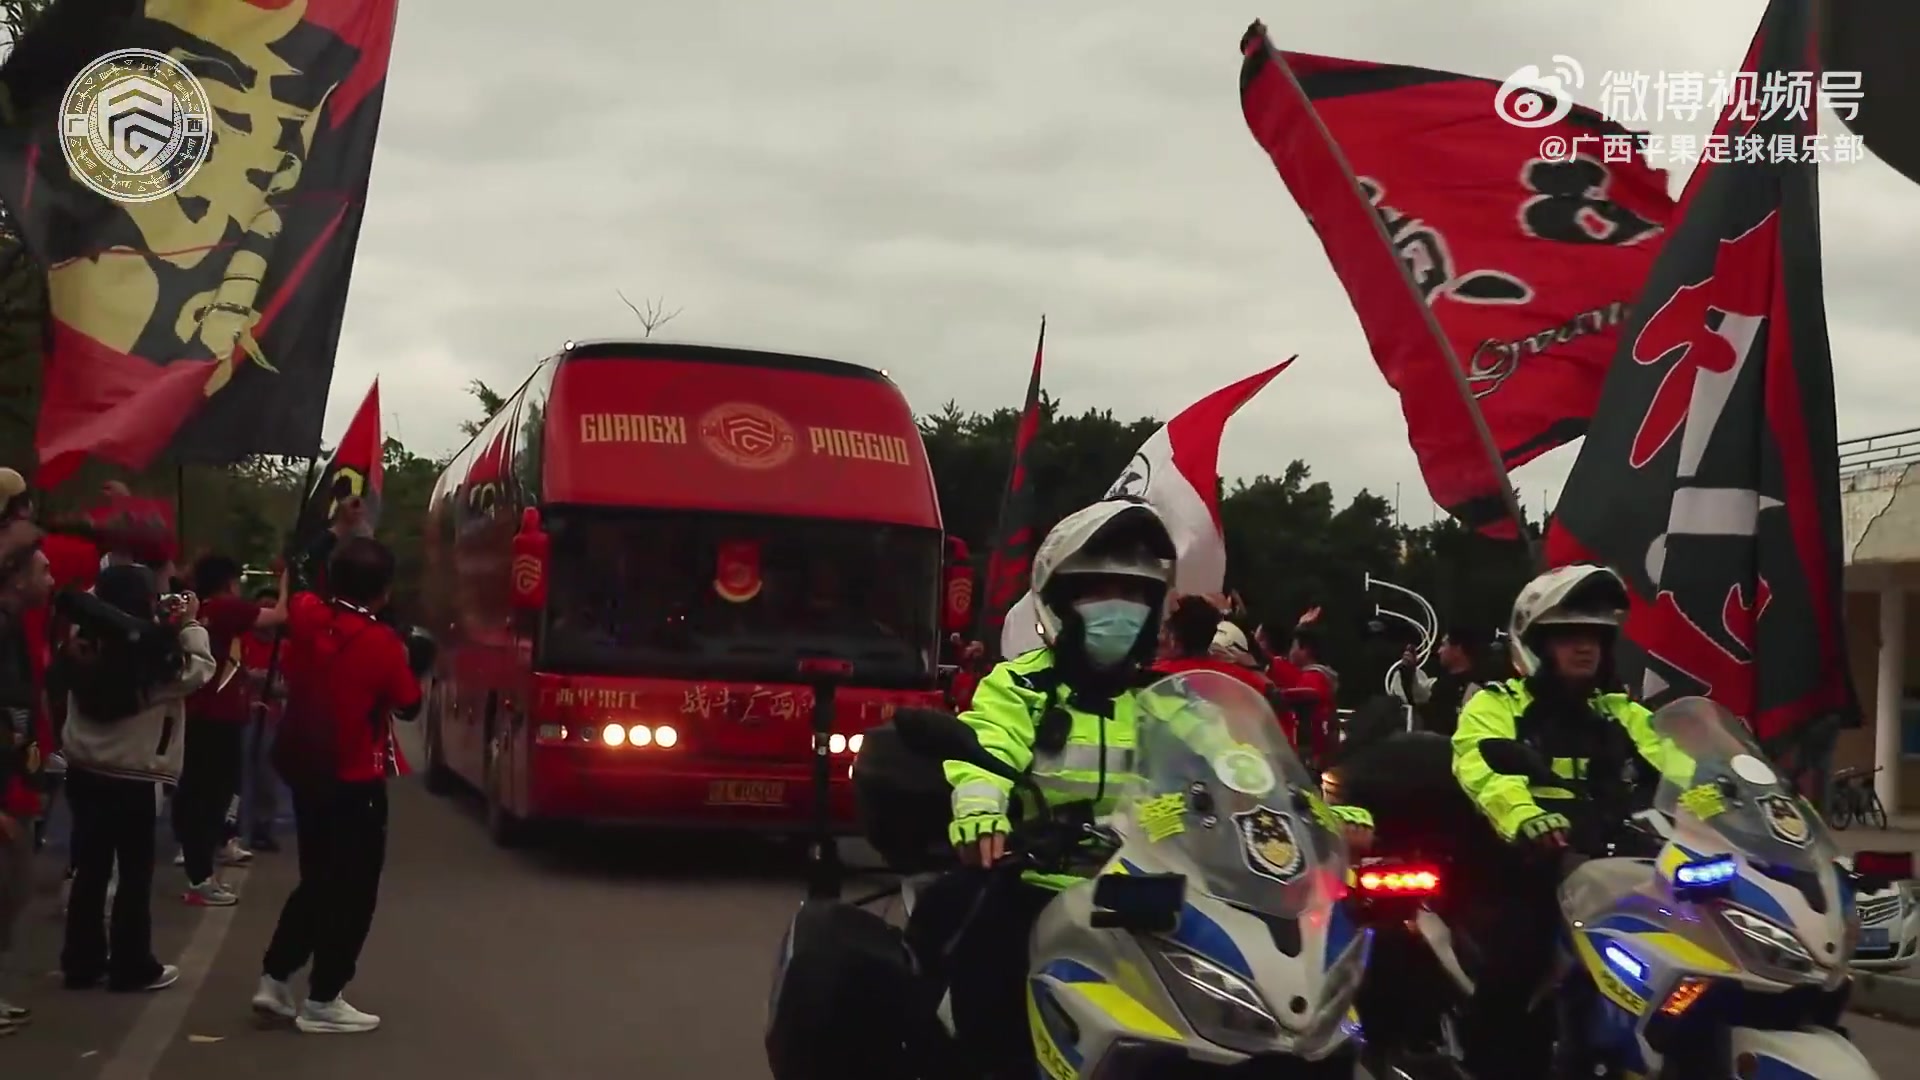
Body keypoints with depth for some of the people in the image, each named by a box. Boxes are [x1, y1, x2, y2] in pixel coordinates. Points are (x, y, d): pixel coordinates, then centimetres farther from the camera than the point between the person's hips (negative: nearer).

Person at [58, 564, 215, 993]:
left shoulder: (84, 647, -2)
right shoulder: (155, 657, -18)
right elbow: (201, 670, -5)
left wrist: (174, 628, 8)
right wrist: (191, 625, 5)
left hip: (84, 772, 6)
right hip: (131, 780, -6)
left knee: (90, 869, 14)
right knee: (135, 875, 7)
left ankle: (82, 962, 21)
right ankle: (133, 967, 14)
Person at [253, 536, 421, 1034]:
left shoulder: (305, 615, -4)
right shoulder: (381, 642, -19)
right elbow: (409, 705, -7)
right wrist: (405, 666, 10)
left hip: (304, 768, 7)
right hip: (355, 780, -7)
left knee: (317, 881, 21)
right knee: (352, 889, 5)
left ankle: (274, 980, 21)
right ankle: (322, 1001, 7)